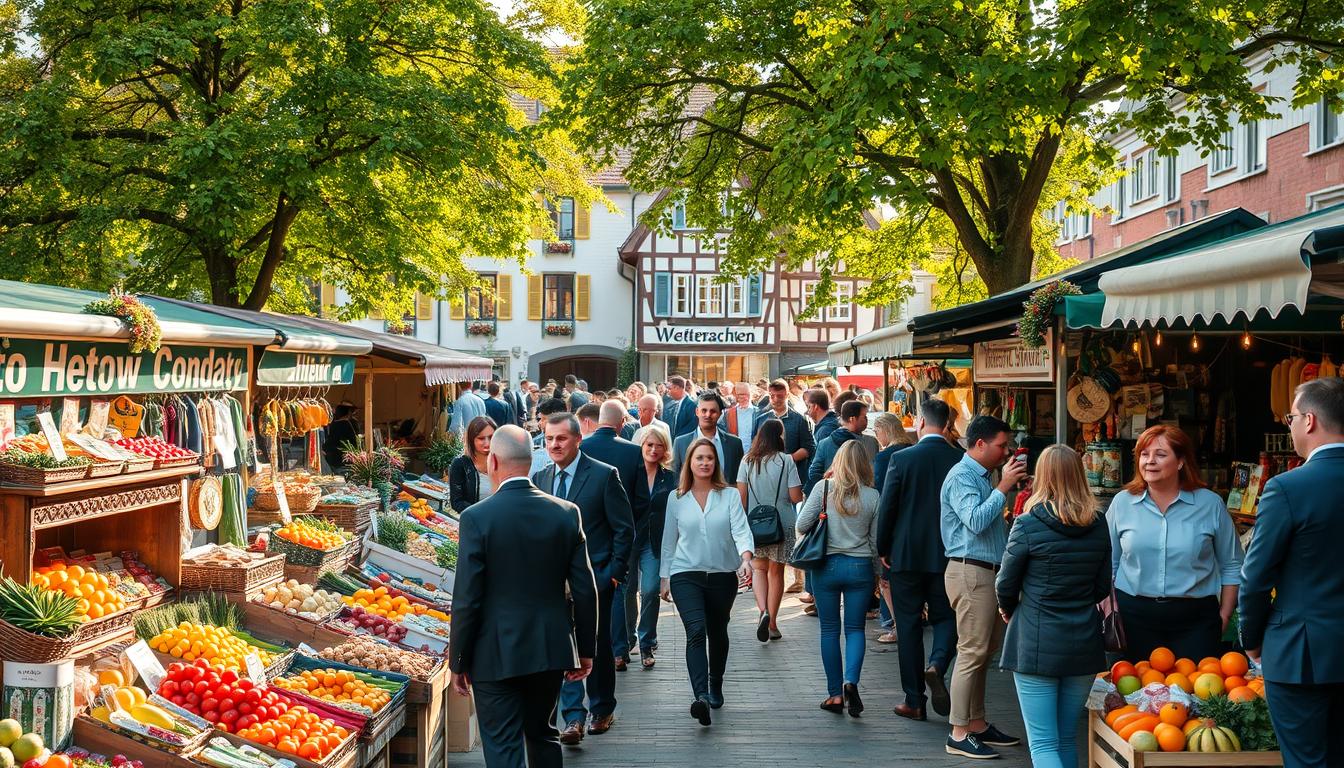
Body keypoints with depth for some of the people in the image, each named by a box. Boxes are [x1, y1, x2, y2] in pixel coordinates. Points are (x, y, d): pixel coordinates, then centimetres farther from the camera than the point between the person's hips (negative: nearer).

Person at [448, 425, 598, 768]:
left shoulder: (476, 518, -14)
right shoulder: (566, 513, -3)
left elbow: (467, 600, -13)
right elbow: (584, 590, 0)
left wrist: (458, 661, -2)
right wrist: (585, 649, 11)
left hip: (496, 655, -4)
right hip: (552, 650, 4)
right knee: (543, 735, 23)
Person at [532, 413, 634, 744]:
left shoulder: (604, 475, -7)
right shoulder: (540, 479, 8)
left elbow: (624, 528, -5)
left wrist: (615, 571, -10)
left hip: (595, 576, -3)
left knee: (598, 645, 8)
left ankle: (602, 710, 26)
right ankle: (573, 717, -1)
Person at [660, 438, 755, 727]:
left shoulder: (730, 495, 1)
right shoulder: (676, 498, 4)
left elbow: (741, 530, -11)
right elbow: (669, 540, 11)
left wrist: (746, 557, -30)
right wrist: (665, 577, 11)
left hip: (723, 575, 1)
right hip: (686, 575, -1)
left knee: (718, 633, 15)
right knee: (696, 631, -19)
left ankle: (716, 687, 37)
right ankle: (701, 696, -30)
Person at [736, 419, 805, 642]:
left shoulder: (747, 460, -3)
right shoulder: (786, 461, -10)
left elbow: (741, 495, -2)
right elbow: (796, 497, -11)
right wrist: (801, 495, 11)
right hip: (782, 523, -2)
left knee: (759, 568, 14)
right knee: (776, 571, 11)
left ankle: (763, 611, -11)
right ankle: (772, 623, 14)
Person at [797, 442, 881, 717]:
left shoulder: (823, 488, -7)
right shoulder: (872, 496, -3)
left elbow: (802, 525, -8)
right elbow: (876, 541, 3)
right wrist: (880, 573, 15)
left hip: (827, 565, 0)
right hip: (860, 567, 1)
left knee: (830, 630, 9)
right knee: (855, 629, 9)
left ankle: (835, 694, 10)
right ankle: (851, 681, -14)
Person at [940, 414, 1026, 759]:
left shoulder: (982, 476, 20)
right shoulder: (962, 477, -11)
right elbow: (975, 521, -26)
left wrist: (1013, 520, 11)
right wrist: (1004, 487, -21)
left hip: (988, 572, 10)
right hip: (971, 572, -10)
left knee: (982, 653, 13)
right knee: (972, 653, -9)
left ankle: (977, 724, 20)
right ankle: (959, 734, -5)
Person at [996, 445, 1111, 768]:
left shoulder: (1028, 526, -12)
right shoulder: (1098, 527, 2)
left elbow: (1005, 586, -3)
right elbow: (1102, 587, 9)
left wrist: (1009, 610, 17)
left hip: (1037, 644, -5)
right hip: (1084, 643, 5)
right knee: (1066, 739, 17)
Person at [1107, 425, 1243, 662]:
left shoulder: (1211, 504, 2)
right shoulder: (1122, 503, 5)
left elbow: (1232, 567, 8)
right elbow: (1107, 564, 10)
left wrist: (1223, 618, 3)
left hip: (1195, 621, -1)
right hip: (1134, 617, 1)